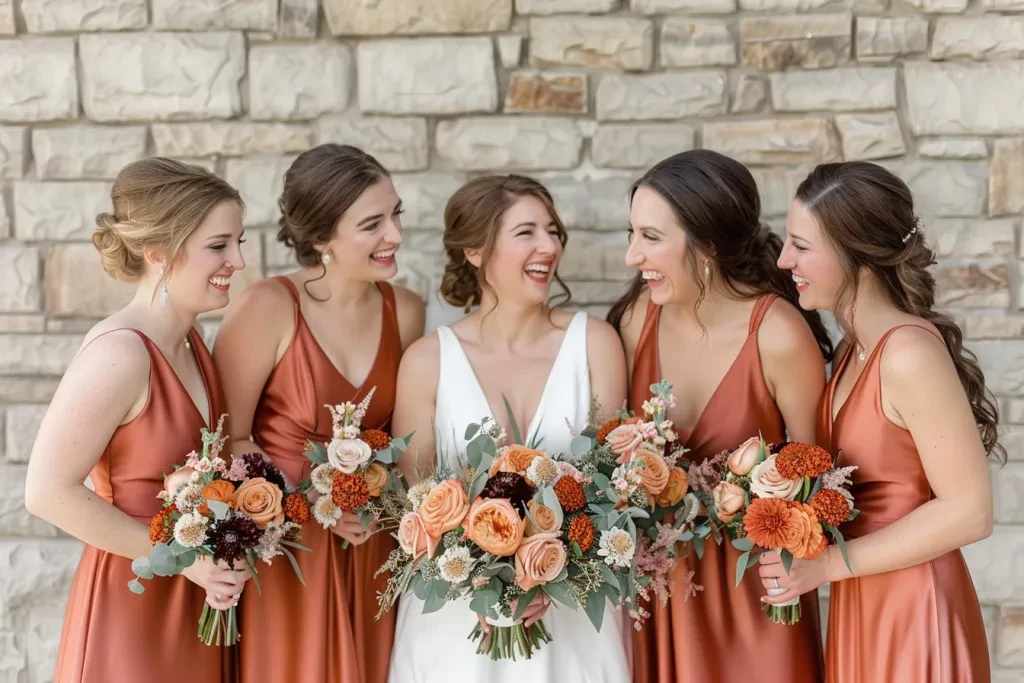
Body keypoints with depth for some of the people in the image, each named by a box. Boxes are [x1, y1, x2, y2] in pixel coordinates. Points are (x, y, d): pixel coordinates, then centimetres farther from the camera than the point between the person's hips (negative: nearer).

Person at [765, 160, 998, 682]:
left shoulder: (910, 354, -21)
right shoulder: (856, 348, 6)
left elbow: (969, 512, -21)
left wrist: (827, 565, -18)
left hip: (911, 613, -8)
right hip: (861, 605, 8)